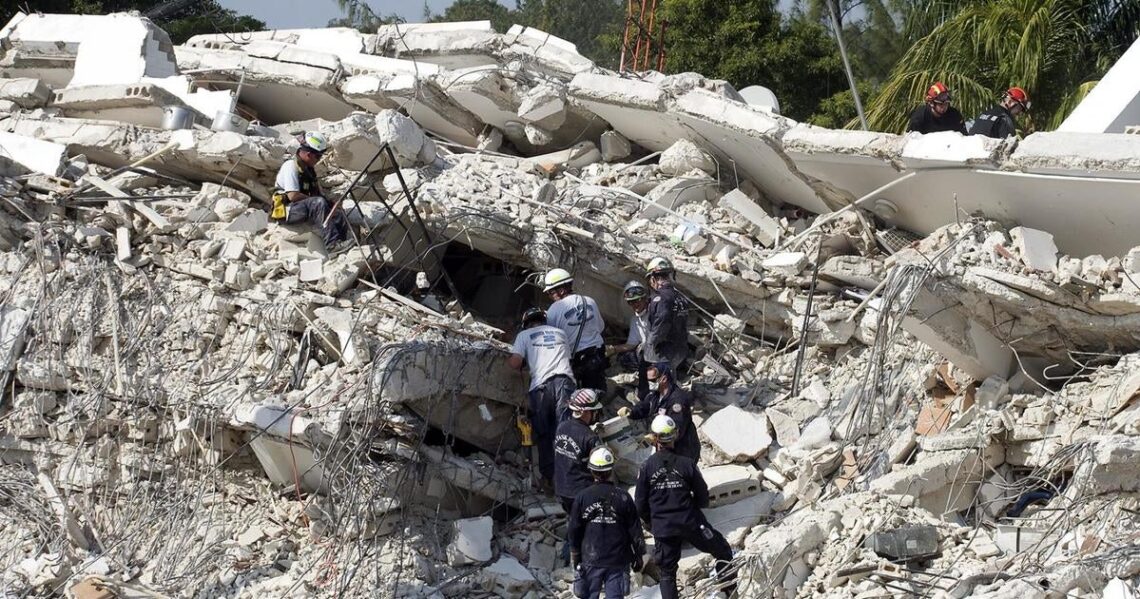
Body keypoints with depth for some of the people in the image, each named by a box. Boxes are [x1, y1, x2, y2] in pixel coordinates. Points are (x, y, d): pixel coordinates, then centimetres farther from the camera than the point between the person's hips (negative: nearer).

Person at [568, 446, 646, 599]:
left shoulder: (582, 497, -7)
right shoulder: (623, 498, -8)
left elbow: (573, 531, -1)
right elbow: (635, 531, -3)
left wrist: (575, 555, 13)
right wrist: (639, 556, 9)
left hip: (590, 559, 1)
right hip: (618, 561, -1)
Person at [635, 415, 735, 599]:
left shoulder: (646, 467, -7)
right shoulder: (686, 464, -8)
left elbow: (640, 503, -2)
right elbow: (703, 498, -1)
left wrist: (649, 522, 17)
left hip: (662, 528, 1)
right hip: (690, 522, -1)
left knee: (667, 572, 14)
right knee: (723, 552, 17)